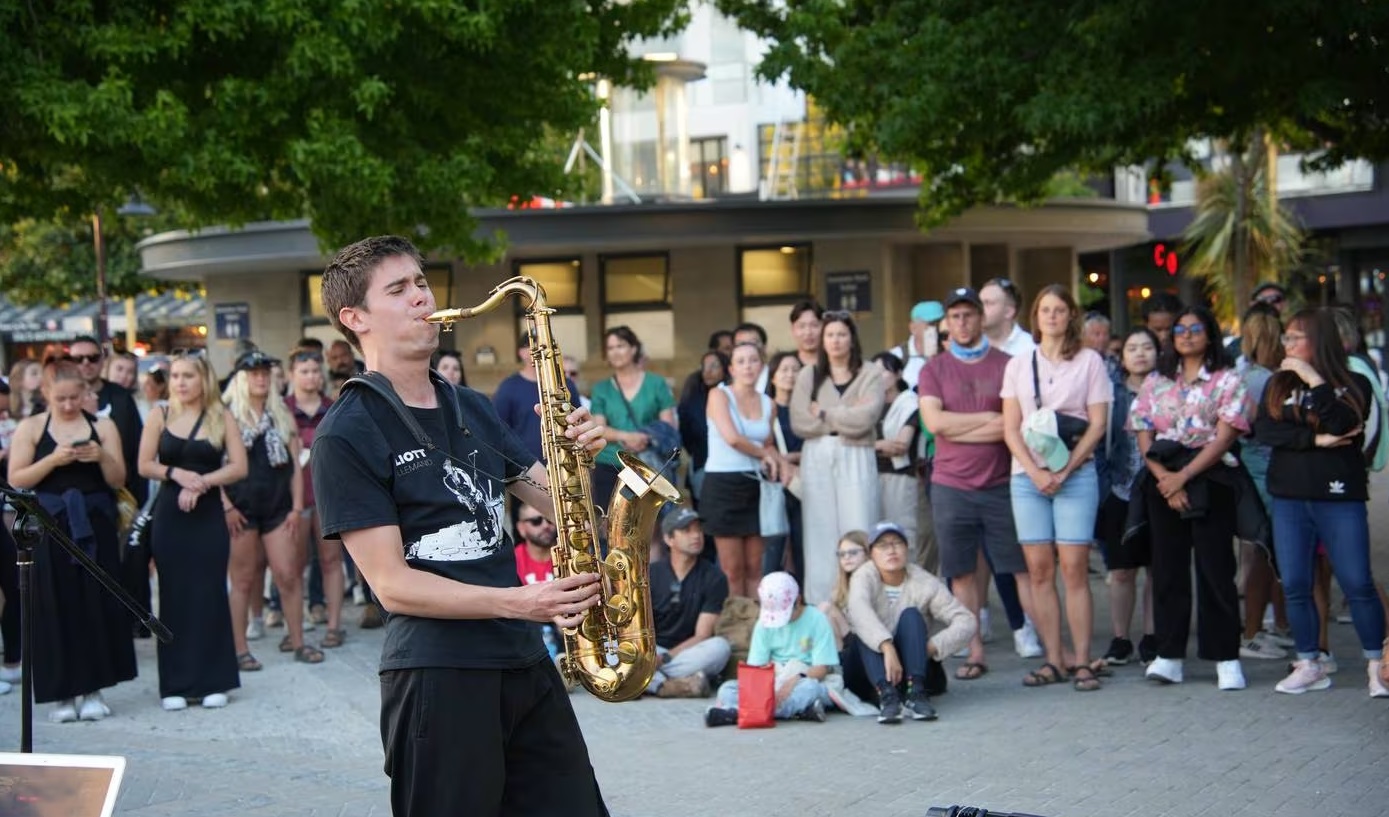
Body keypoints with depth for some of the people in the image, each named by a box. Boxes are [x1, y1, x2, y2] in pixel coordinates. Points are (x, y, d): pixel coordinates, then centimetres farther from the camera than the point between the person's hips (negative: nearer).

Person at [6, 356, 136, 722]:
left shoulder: (102, 426, 8)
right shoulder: (30, 428, 4)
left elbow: (118, 480, 6)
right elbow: (16, 479, -4)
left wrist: (102, 457, -13)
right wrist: (53, 461, -16)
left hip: (94, 527, 2)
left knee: (97, 605, 2)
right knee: (55, 609, -1)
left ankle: (94, 689, 11)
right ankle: (62, 694, 6)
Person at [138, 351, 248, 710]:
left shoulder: (222, 418, 2)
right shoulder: (160, 417, 4)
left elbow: (239, 467, -3)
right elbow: (145, 466, 3)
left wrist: (202, 482, -14)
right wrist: (176, 473, -13)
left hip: (208, 514, -1)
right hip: (169, 515, 1)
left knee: (210, 595, 0)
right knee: (174, 597, 2)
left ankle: (213, 681, 8)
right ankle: (175, 684, 7)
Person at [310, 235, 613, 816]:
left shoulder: (471, 408, 16)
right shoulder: (346, 435, -7)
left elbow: (553, 501, 17)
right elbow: (392, 584, -12)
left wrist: (578, 456, -5)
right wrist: (519, 601, -22)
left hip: (523, 659, 7)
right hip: (437, 674, -6)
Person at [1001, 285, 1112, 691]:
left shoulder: (1089, 361, 6)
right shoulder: (1018, 365, 13)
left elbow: (1097, 424, 0)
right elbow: (1011, 428, 7)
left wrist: (1063, 471, -9)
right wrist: (1036, 472, -7)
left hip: (1075, 473, -2)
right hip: (1028, 476, 3)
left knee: (1074, 568, -7)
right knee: (1039, 570, 0)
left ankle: (1082, 662, -5)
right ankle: (1053, 660, 4)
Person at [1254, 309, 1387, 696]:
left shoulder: (1355, 385, 3)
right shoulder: (1278, 385, 11)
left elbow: (1341, 425, -16)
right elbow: (1263, 429, -5)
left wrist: (1314, 380, -13)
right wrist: (1315, 439, -13)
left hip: (1340, 497, -3)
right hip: (1289, 499, 3)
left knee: (1358, 584, -6)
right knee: (1295, 586, 3)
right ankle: (1309, 665, 15)